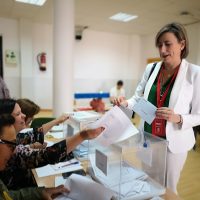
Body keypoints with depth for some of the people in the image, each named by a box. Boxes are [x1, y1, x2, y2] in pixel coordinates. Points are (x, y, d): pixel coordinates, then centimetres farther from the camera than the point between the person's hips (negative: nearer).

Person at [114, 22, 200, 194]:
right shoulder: (151, 69, 1)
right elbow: (138, 97, 6)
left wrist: (178, 118, -26)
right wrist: (126, 104, -14)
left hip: (173, 142, -3)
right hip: (147, 138, 4)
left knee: (168, 188, 16)